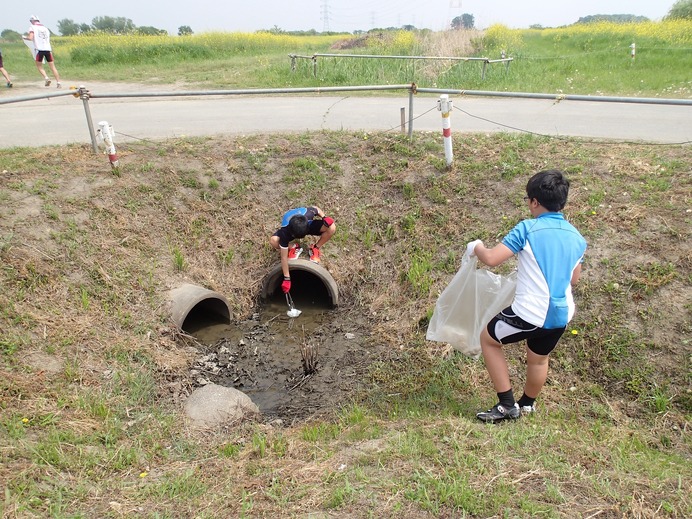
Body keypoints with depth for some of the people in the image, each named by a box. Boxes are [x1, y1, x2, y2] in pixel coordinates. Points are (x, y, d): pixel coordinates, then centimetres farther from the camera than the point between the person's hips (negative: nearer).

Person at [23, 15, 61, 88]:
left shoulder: (32, 27, 4)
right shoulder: (45, 28, 19)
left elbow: (30, 38, -5)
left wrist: (25, 37, 13)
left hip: (39, 49, -4)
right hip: (48, 49, 4)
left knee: (39, 66, 10)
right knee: (52, 67, 5)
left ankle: (46, 78, -11)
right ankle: (58, 82, -2)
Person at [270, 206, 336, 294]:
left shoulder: (308, 214, -40)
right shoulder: (285, 231, -41)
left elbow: (315, 208, -12)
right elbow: (284, 257, -34)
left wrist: (324, 217, -31)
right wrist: (287, 278, -33)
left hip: (309, 225, 1)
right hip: (290, 230, -1)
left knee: (332, 227, -28)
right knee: (273, 241, -33)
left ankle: (316, 248, -1)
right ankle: (293, 248, 0)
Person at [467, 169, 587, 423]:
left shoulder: (527, 229, -14)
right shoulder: (576, 238, 5)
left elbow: (491, 259, -17)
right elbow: (574, 278, 18)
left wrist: (477, 248, 4)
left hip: (530, 313, -6)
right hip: (561, 315, 7)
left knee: (488, 339, 17)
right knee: (539, 359, 29)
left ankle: (507, 405, 19)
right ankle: (527, 404, 53)